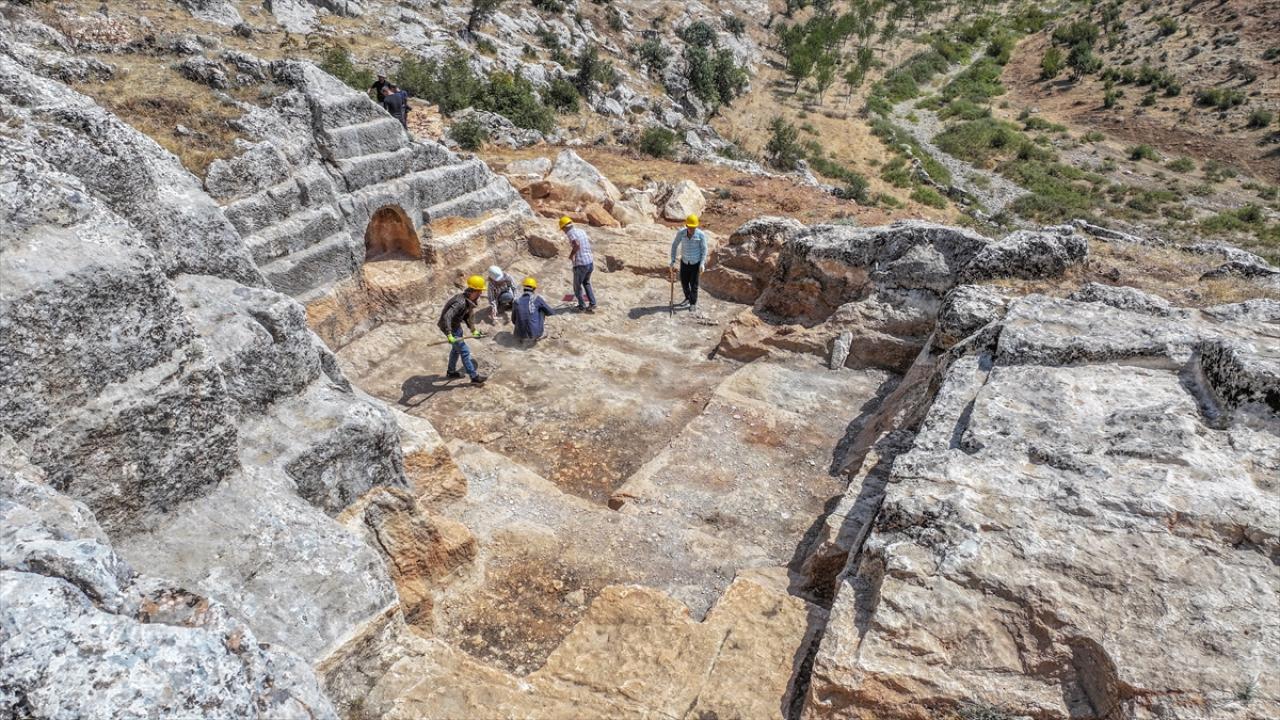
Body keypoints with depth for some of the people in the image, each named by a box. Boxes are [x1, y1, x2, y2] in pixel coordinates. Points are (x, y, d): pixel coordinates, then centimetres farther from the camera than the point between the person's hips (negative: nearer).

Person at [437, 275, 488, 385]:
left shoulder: (469, 301, -3)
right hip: (450, 327, -10)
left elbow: (467, 316, 12)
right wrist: (449, 335, -46)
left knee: (456, 349, 25)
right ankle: (474, 377, 4)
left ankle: (451, 371, 45)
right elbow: (446, 317, -42)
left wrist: (473, 329, 7)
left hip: (456, 325, 10)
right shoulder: (461, 302, -33)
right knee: (464, 351, -4)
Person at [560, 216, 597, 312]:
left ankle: (582, 306, 18)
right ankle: (592, 304, 18)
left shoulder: (571, 232, -11)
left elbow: (577, 244, -28)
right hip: (590, 262, 7)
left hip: (580, 264, -7)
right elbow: (589, 241, 30)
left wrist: (571, 255, -13)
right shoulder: (582, 230, 12)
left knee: (577, 286, 12)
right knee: (586, 283, 24)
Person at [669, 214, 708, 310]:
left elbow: (704, 249, -11)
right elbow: (674, 246, -5)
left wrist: (702, 264, -19)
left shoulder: (701, 235, -20)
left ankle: (693, 303, 19)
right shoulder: (681, 233, -16)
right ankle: (688, 298, 40)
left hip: (696, 263, -3)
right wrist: (673, 261, -9)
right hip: (684, 262, 3)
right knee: (684, 282, 14)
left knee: (693, 283, 1)